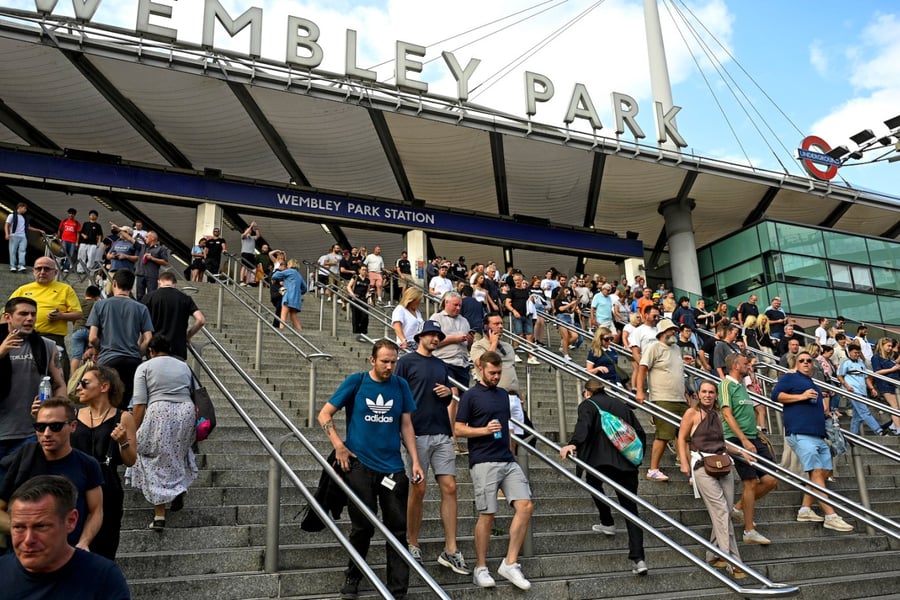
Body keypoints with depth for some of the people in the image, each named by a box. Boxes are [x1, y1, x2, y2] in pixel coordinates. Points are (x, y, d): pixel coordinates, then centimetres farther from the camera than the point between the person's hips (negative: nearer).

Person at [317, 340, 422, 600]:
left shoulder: (401, 385, 3)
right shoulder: (356, 382, -4)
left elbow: (406, 425, 8)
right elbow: (324, 415, -1)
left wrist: (415, 461, 1)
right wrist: (339, 446, -10)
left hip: (393, 467, 2)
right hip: (359, 465, -2)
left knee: (397, 529, 5)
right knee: (363, 527, 7)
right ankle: (353, 578, 30)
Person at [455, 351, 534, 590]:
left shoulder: (503, 394, 16)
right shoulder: (470, 395, -3)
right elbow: (458, 429, -6)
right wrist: (484, 430, -19)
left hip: (508, 461, 6)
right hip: (484, 463, -6)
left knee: (526, 506, -5)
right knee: (487, 515, -3)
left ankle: (510, 563, 3)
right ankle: (481, 569, 13)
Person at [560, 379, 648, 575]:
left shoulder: (588, 405, 7)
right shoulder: (621, 405, 23)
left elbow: (583, 426, -16)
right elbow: (640, 433, 20)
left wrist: (573, 443, -30)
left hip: (601, 459, -5)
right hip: (627, 463, 5)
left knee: (594, 484, 29)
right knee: (630, 508, 4)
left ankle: (607, 523, 33)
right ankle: (638, 558, -4)